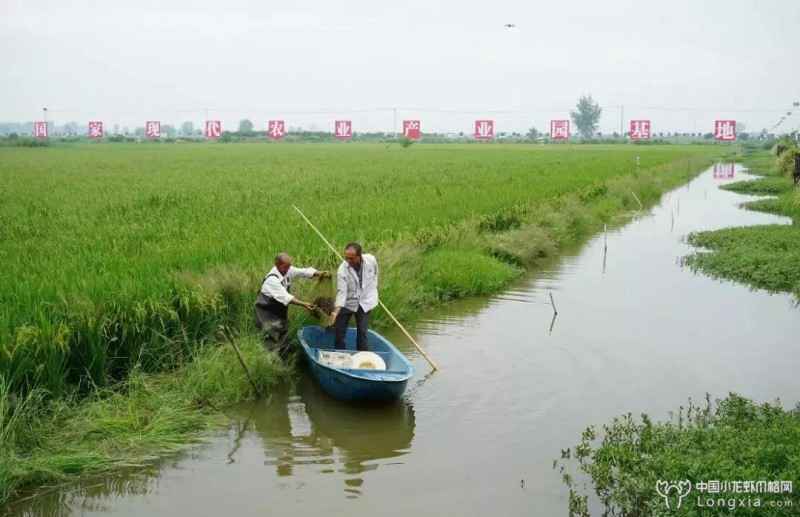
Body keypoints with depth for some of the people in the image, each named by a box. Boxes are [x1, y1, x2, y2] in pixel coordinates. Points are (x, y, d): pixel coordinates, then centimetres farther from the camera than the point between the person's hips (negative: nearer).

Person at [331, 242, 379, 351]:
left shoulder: (371, 260, -16)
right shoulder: (342, 270, -23)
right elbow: (341, 292, -24)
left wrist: (372, 291, 11)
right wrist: (336, 310, -35)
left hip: (365, 301, 1)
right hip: (347, 303, -1)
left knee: (362, 332, -1)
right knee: (339, 331, 3)